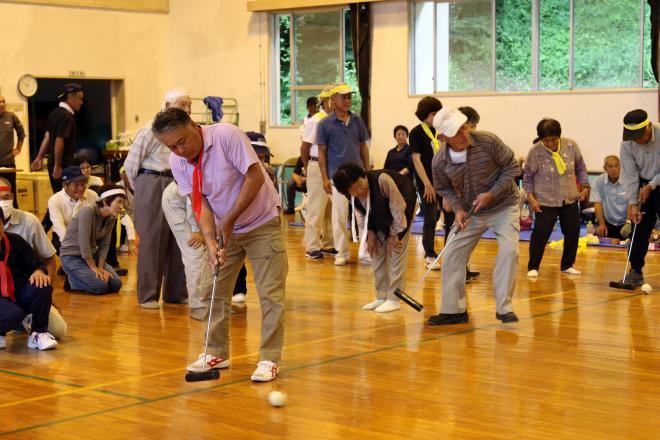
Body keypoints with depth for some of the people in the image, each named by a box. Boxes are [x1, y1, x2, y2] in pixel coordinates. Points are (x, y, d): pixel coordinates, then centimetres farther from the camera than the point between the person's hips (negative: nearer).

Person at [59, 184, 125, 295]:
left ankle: (79, 277, 14)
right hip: (72, 256, -8)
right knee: (101, 286, -24)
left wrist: (100, 267, -11)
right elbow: (84, 244, -26)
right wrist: (94, 268, -21)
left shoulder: (111, 218, -2)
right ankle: (73, 279, 3)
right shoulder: (88, 211, -25)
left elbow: (104, 246, 2)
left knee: (116, 284, -7)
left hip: (91, 255, 8)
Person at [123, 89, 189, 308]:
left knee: (178, 241, 7)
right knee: (152, 241, 0)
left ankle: (176, 292, 18)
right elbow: (130, 164, -4)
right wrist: (142, 189, 5)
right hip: (152, 188, -5)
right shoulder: (152, 130, -9)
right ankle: (148, 295, 8)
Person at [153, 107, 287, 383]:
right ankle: (217, 353, 19)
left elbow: (255, 176, -25)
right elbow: (200, 204, -9)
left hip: (262, 223, -5)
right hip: (224, 228, 6)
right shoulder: (177, 162, -8)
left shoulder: (227, 136, -25)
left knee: (270, 293, -8)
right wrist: (210, 242, -25)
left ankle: (269, 359, -2)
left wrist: (230, 220, -24)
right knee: (215, 291, 6)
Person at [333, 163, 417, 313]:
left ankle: (394, 299, -8)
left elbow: (398, 206, -28)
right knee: (376, 251, 2)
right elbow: (363, 214, 1)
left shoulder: (381, 180, -39)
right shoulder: (354, 196, -20)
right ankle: (381, 296, 12)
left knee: (396, 250, -12)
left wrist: (394, 234, -20)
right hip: (381, 214, 6)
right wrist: (370, 232, -11)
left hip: (403, 204, -6)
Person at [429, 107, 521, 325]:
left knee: (509, 251, -19)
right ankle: (454, 309, 12)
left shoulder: (488, 142, -23)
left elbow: (512, 167, -12)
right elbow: (445, 189, 5)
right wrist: (458, 209, -12)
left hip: (504, 206, -3)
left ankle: (504, 307, -6)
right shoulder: (440, 162, -15)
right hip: (471, 212, 3)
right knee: (452, 256, -1)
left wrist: (491, 194, -20)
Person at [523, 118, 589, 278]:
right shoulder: (535, 152, -15)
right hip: (545, 201, -4)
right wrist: (531, 198, -12)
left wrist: (585, 186, 0)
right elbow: (527, 177, -5)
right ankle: (533, 267, 6)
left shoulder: (571, 146, -7)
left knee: (573, 232, 8)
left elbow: (580, 168, 8)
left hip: (570, 199, 4)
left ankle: (567, 265, 26)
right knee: (541, 233, -10)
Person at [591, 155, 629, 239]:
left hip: (623, 223, -1)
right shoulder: (599, 181, -1)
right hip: (607, 222, 1)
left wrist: (628, 222, -25)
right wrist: (601, 224, -17)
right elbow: (597, 204, -4)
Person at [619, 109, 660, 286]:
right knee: (640, 228, 1)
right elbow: (630, 175, -11)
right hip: (643, 186, 3)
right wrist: (632, 203, -15)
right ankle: (636, 271, 8)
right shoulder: (627, 144, -13)